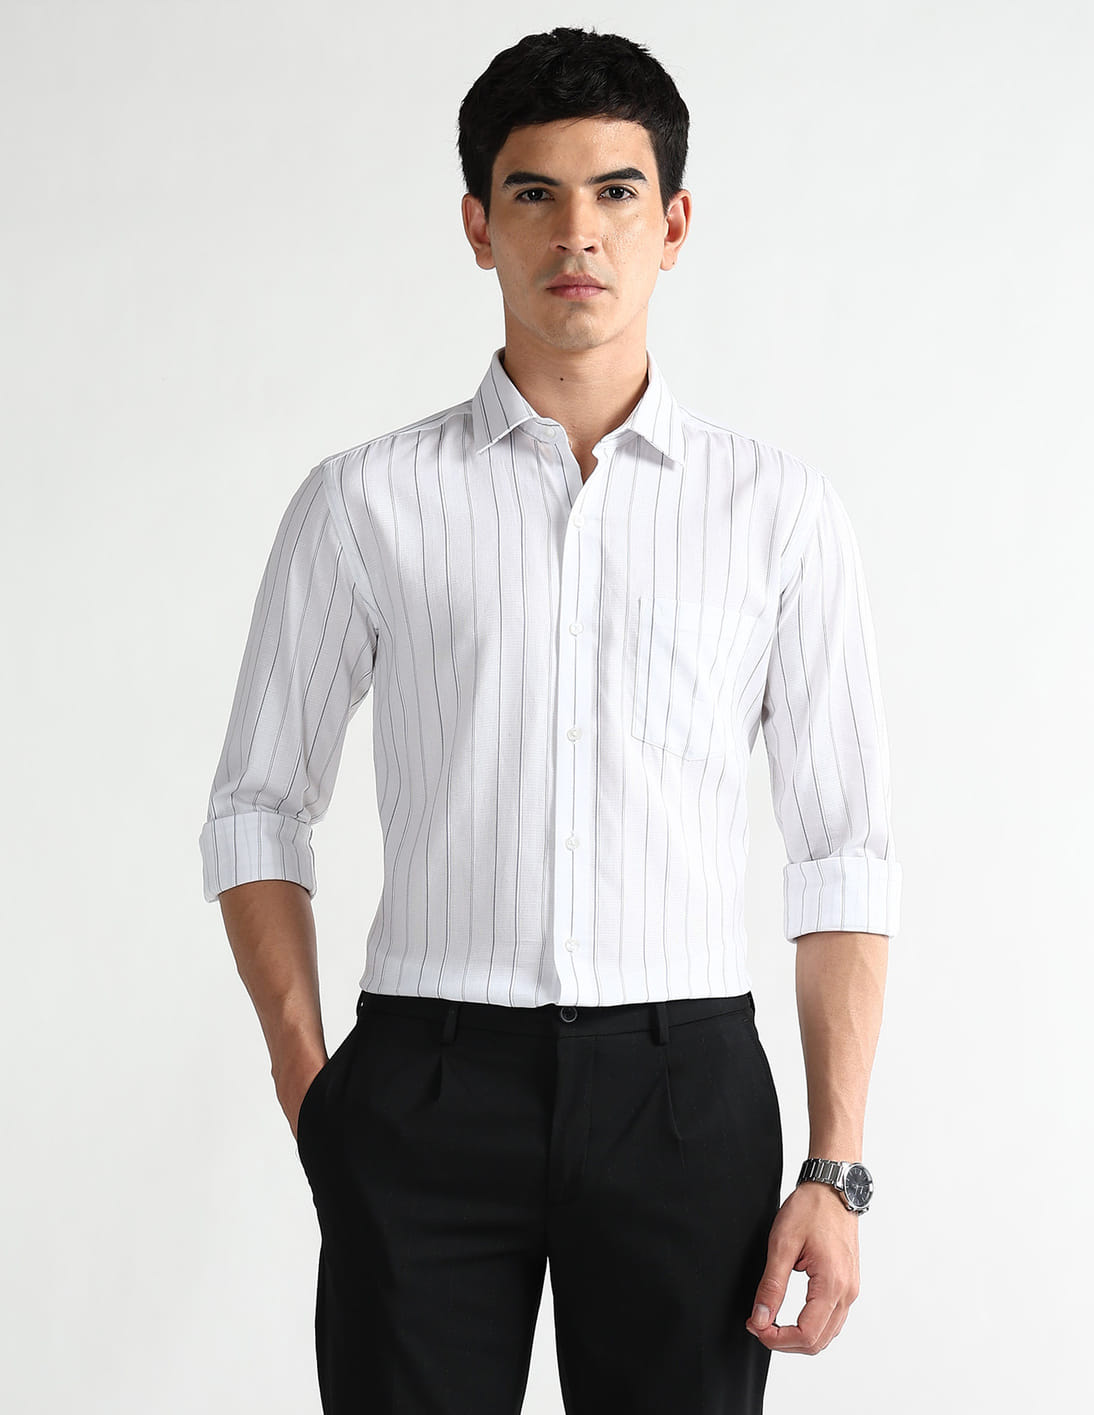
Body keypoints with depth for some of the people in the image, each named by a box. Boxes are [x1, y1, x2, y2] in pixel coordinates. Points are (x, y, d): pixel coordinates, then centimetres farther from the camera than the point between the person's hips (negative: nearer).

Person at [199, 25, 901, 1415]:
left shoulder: (778, 506, 5)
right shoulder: (363, 503, 5)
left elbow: (844, 851, 5)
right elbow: (257, 805, 9)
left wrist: (836, 1172, -2)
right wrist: (305, 1080, -2)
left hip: (684, 1088, 0)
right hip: (428, 1085, 0)